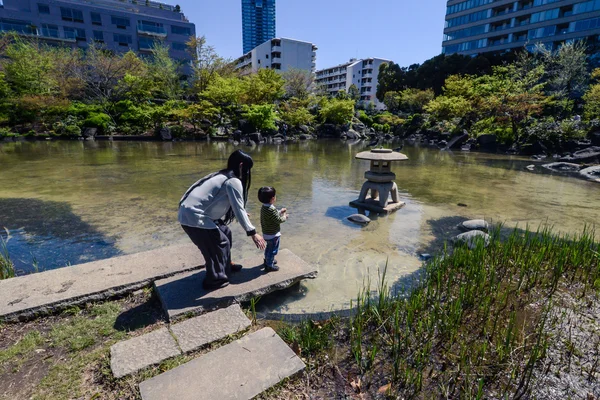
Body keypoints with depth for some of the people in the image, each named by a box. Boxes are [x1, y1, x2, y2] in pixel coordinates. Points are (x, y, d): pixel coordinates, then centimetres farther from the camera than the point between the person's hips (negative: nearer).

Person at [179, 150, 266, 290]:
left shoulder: (223, 175, 15)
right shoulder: (234, 181, -15)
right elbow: (239, 209, -17)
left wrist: (241, 213, 41)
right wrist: (252, 233, -13)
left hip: (191, 212, 10)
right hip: (194, 216, -10)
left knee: (225, 233, 20)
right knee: (219, 243, 3)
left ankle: (225, 265, 37)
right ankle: (214, 280, 18)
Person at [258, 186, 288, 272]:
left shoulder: (264, 207, -2)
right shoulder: (271, 209, -31)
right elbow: (279, 220, -24)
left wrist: (280, 211, 9)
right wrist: (284, 217, -6)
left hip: (266, 233, 9)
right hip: (273, 234, -9)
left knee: (269, 248, 29)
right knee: (273, 250, 8)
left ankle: (267, 260, 47)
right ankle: (269, 266, 20)